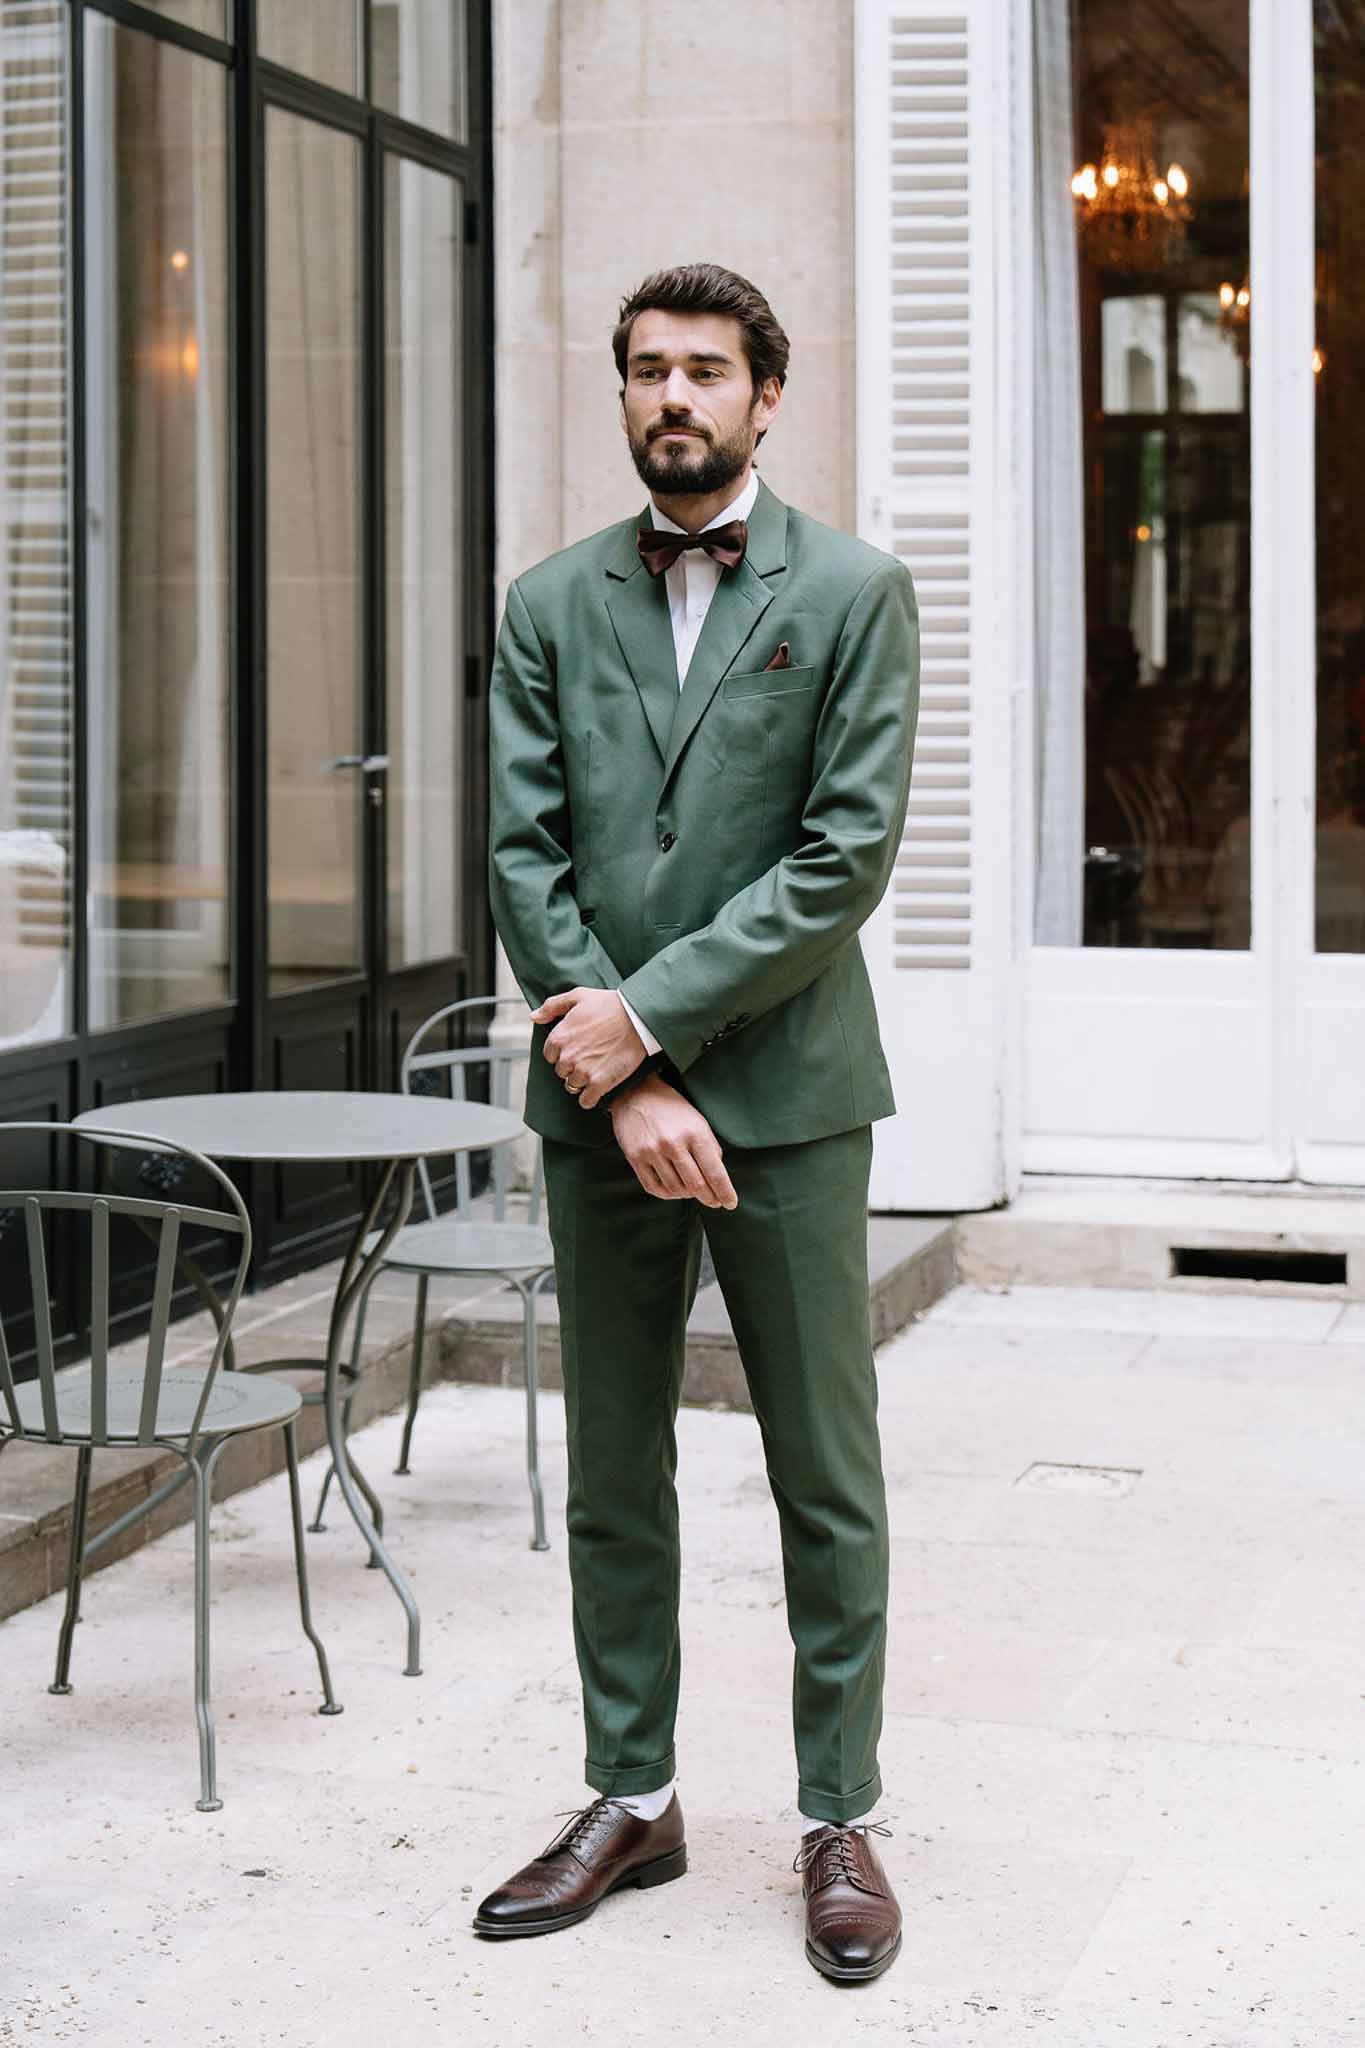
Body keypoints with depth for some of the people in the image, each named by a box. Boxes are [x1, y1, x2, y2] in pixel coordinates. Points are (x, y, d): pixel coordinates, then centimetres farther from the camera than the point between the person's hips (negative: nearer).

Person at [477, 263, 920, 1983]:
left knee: (829, 1483, 3)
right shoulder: (551, 607, 9)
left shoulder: (853, 594, 0)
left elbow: (847, 855, -9)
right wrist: (623, 1080, -10)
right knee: (612, 1476, 11)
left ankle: (839, 1820, 15)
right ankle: (631, 1801, 24)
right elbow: (526, 855, 1)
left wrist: (648, 1013, -13)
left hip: (785, 1094, -3)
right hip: (601, 1100, 3)